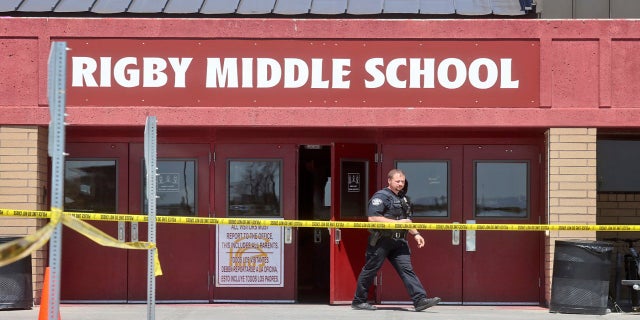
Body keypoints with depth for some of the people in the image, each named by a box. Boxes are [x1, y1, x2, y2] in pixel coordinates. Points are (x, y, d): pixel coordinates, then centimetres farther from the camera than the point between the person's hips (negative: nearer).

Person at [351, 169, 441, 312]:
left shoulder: (403, 198, 18)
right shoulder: (381, 196, -10)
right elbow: (372, 217, -22)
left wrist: (415, 234, 17)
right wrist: (397, 222, -21)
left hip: (398, 242, 7)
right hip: (381, 241, -7)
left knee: (407, 269, -4)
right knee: (370, 271, 2)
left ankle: (420, 300, -12)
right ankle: (358, 301, 13)